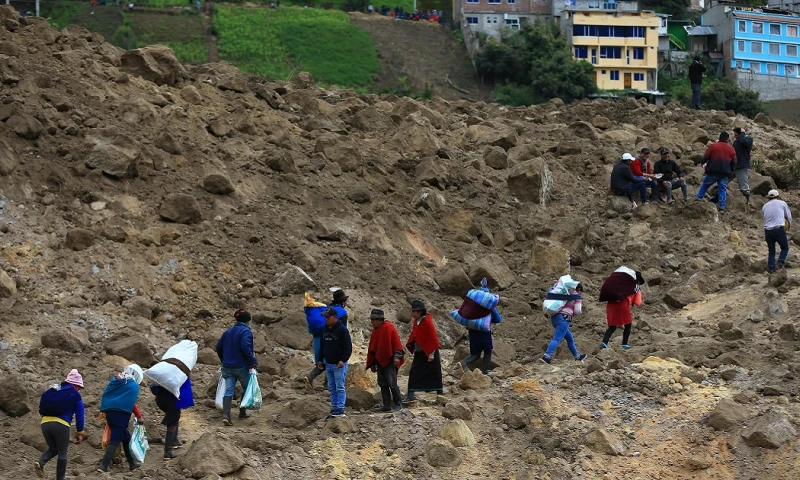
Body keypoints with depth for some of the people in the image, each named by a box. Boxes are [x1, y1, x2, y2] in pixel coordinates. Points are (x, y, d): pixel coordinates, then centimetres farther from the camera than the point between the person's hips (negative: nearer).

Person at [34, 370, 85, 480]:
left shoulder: (51, 391, 23)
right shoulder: (75, 395, 7)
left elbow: (42, 409, 25)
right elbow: (80, 415, 6)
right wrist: (79, 433, 12)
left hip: (45, 423, 5)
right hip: (61, 425, -5)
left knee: (53, 448, 23)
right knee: (62, 453, 11)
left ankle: (40, 462, -5)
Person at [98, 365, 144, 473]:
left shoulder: (115, 380, 16)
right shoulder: (133, 385, -3)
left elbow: (104, 395, 15)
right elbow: (132, 403, -9)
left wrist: (104, 411, 22)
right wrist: (139, 417, 0)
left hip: (109, 412, 8)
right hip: (121, 414, -8)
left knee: (126, 438, 20)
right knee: (115, 441, -6)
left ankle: (132, 463, 27)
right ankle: (104, 466, -14)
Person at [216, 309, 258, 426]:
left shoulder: (228, 332, 11)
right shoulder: (246, 331, -11)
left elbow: (219, 347, 15)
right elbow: (245, 347, -25)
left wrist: (224, 360, 27)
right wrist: (253, 361, -19)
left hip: (227, 367, 5)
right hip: (241, 367, -5)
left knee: (228, 391, -1)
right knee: (247, 388, 18)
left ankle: (226, 415, -16)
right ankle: (242, 412, 27)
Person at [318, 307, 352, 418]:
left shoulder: (342, 330, -10)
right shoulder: (325, 330, 12)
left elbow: (348, 347, -11)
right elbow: (322, 346, 22)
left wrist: (343, 360, -19)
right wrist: (320, 360, 17)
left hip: (339, 364, -7)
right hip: (328, 364, 7)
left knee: (340, 388, -6)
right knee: (332, 388, 9)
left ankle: (340, 410, -6)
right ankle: (334, 409, 13)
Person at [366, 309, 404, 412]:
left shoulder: (389, 328, -10)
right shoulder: (375, 330, 15)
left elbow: (396, 342, -14)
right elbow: (372, 347, 20)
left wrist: (397, 356, -22)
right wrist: (372, 363, 20)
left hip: (389, 361, -8)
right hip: (380, 361, 8)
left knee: (392, 383, -9)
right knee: (382, 384, 7)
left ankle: (398, 404, 0)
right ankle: (386, 405, 11)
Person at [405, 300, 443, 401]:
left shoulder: (427, 322, -17)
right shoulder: (416, 322, 6)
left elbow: (433, 339, -17)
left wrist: (431, 354, -18)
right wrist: (410, 344, 1)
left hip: (429, 353, -8)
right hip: (419, 353, 8)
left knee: (434, 375, 2)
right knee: (413, 374, 2)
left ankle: (440, 396, 12)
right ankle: (410, 396, 3)